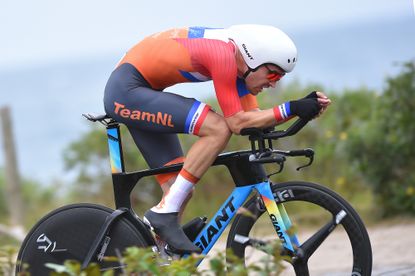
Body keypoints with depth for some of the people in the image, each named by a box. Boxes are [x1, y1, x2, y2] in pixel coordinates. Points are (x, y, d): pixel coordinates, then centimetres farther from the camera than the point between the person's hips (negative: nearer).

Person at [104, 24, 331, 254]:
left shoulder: (237, 62, 6)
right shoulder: (224, 55, -23)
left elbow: (254, 118, 5)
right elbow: (237, 123, -23)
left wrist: (305, 106, -5)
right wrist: (291, 109, -23)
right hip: (126, 90, -10)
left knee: (181, 191, 4)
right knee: (218, 129, -23)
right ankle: (164, 214, -19)